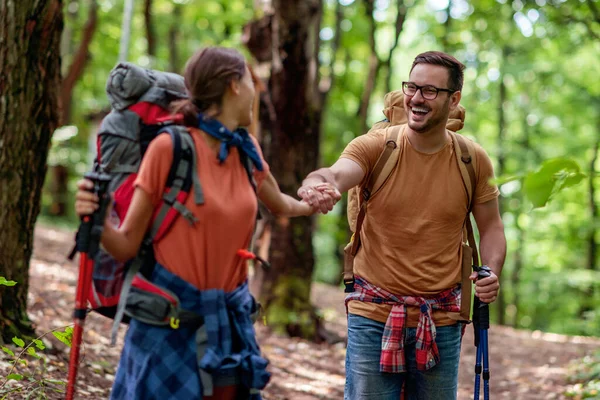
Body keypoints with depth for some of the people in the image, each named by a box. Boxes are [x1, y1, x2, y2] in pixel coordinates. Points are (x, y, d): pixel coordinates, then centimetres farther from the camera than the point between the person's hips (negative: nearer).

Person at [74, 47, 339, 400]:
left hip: (229, 319, 5)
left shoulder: (247, 150, 5)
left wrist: (312, 205, 43)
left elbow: (278, 203, 28)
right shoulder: (170, 147, -12)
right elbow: (127, 246, -10)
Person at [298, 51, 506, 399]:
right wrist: (318, 184, -50)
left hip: (441, 319, 2)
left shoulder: (473, 161, 0)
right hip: (374, 316, -1)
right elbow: (337, 174, -26)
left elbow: (491, 228, 10)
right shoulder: (375, 147, -6)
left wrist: (492, 273, -10)